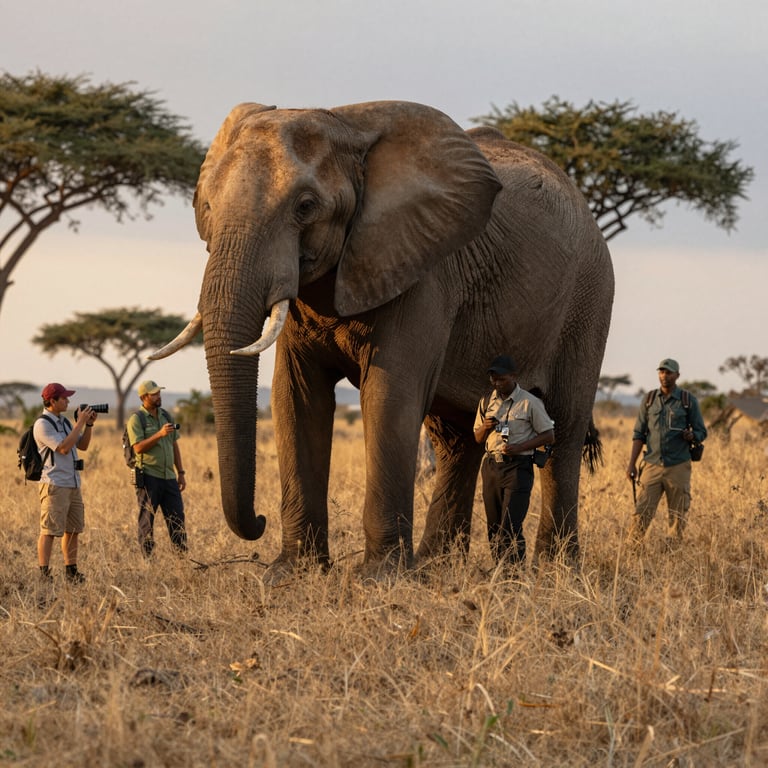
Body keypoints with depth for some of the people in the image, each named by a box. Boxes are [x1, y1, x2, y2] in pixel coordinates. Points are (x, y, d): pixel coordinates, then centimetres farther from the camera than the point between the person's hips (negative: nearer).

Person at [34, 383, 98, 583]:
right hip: (55, 484, -9)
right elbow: (63, 447, -20)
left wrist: (89, 424, 5)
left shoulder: (64, 421, 16)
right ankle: (44, 574, -12)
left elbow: (83, 445, 19)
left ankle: (71, 571, 17)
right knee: (50, 530, -10)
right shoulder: (42, 424, -11)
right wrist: (80, 423, -15)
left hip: (73, 484, 9)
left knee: (73, 529, 10)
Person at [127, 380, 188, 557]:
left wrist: (181, 473, 14)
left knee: (177, 519, 2)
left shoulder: (165, 416, 13)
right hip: (148, 477, -6)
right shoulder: (136, 419, -5)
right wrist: (160, 434, -25)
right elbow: (138, 448, -17)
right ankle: (148, 559, 2)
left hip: (169, 477, 6)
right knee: (146, 521, -1)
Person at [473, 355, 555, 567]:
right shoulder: (487, 402, 13)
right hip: (491, 467, 6)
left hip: (518, 467, -6)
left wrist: (520, 447, -15)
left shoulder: (530, 403, -3)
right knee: (494, 526, 5)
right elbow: (478, 438, 21)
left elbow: (549, 436, -2)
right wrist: (485, 428, -4)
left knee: (510, 527, -15)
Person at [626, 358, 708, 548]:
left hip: (678, 467, -1)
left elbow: (701, 432, 6)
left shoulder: (689, 401, 3)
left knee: (677, 515, 1)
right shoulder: (649, 400, 9)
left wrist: (692, 436, -19)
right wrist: (632, 463, 3)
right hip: (652, 466, 1)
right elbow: (639, 434, 11)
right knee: (642, 512, -6)